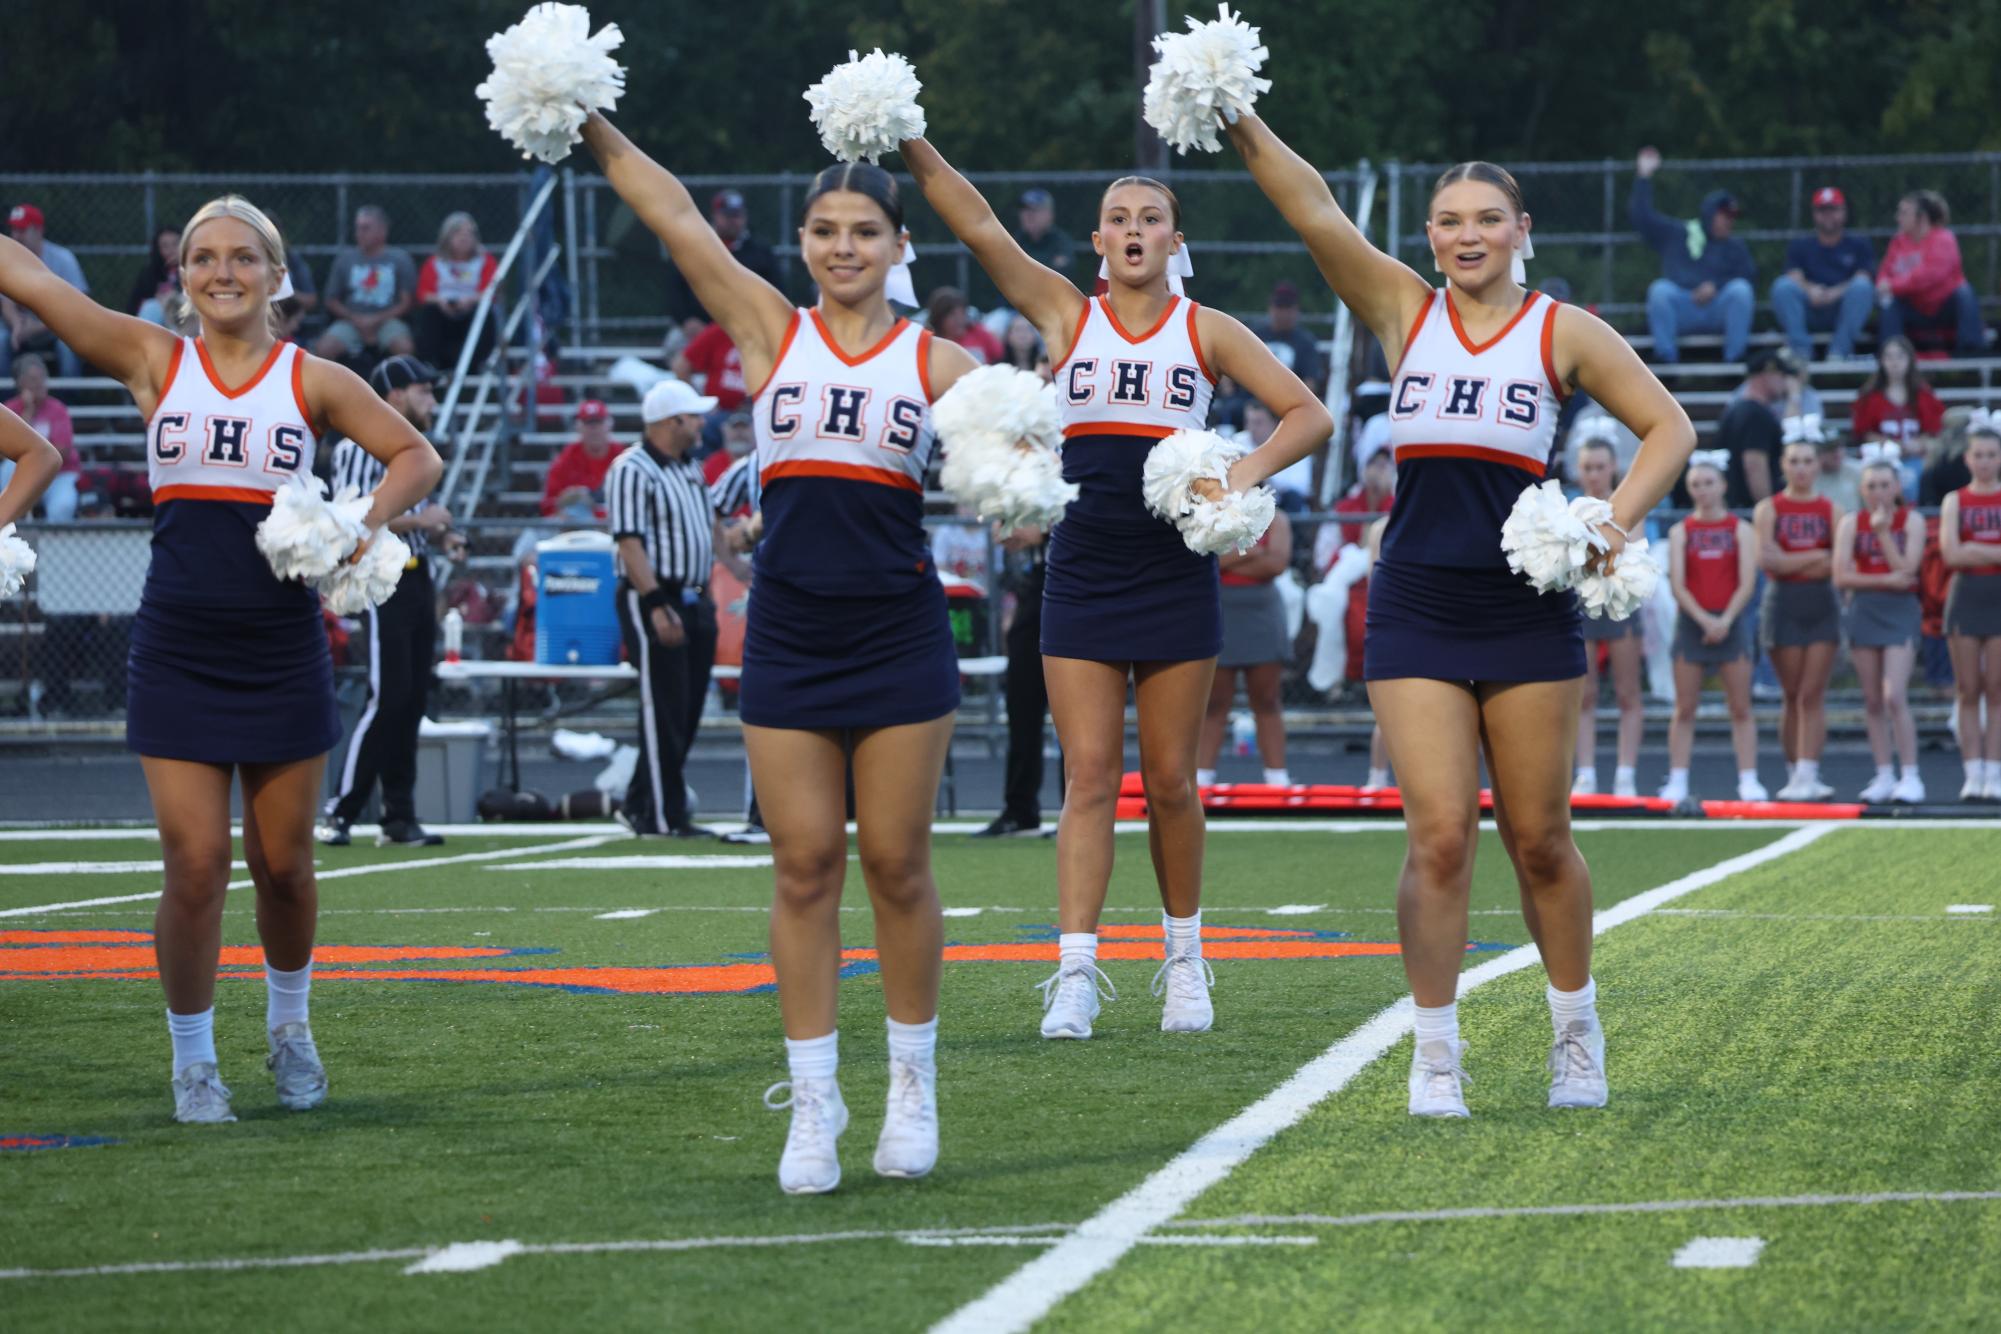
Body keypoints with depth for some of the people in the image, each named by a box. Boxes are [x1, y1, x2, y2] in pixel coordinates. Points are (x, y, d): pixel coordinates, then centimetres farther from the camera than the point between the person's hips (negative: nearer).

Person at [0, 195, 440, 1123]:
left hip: (283, 653, 0)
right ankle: (193, 1063, 11)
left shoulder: (312, 381, 2)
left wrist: (370, 521, -9)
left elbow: (417, 458, 8)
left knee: (283, 864, 9)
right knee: (195, 865, -5)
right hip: (177, 654, 0)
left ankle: (289, 1025, 34)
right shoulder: (154, 362, 3)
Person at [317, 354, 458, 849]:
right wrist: (417, 520, -17)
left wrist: (439, 530, 7)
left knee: (413, 699, 8)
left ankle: (399, 817, 12)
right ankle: (339, 812, -7)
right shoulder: (361, 447, -10)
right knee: (387, 696, -12)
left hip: (420, 580, 9)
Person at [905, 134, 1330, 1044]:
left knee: (1169, 779, 5)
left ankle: (1183, 955, 20)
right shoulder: (1065, 315, 6)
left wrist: (1245, 473, -12)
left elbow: (1308, 413, 5)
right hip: (1081, 576, 0)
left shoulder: (1207, 331, 6)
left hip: (1176, 577, 0)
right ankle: (1075, 972, -8)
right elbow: (977, 225, -4)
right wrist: (912, 146, -16)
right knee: (1089, 777, -4)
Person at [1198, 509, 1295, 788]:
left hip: (1262, 616, 1)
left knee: (1267, 702, 3)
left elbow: (1277, 564, -11)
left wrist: (1226, 561, -10)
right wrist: (1245, 551, -13)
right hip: (1219, 614, -1)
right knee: (1214, 702, 0)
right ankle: (1203, 775, 3)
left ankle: (1277, 776, 3)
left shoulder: (1275, 520, 5)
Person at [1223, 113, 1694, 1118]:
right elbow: (1315, 211, -4)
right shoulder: (1403, 311, 6)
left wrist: (1617, 519, -8)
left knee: (1539, 840, 6)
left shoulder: (1564, 333, 4)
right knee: (1439, 832, -9)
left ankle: (1577, 1031, 25)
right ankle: (1435, 1052, 1)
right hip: (1416, 610, 0)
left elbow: (1666, 426, 7)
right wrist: (1241, 124, -16)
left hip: (1528, 614, 0)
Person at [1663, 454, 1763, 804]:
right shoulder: (1680, 532, 7)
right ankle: (1677, 781, 1)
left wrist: (1725, 620, -15)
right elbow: (1677, 584, -3)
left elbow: (1747, 582, -3)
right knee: (1684, 709, 0)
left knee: (1740, 708, -1)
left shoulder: (1741, 530, 5)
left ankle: (1748, 779, 0)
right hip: (1691, 623, 1)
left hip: (1731, 623, -1)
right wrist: (1704, 619, -15)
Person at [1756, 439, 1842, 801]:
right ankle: (1795, 773, 10)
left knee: (1813, 695, -6)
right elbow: (1767, 560, -8)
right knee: (1793, 696, 3)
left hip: (1822, 605, 1)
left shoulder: (1831, 510, 7)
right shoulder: (1768, 509, 5)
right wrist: (1817, 557, -9)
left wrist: (1791, 562, -12)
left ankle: (1807, 776, -9)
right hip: (1783, 604, -1)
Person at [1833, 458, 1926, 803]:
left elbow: (1906, 569, -11)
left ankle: (1911, 777, -10)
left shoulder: (1912, 521, 0)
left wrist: (1883, 531, -13)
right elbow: (1842, 577, -5)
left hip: (1900, 611, -3)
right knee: (1872, 700, 4)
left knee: (1894, 697, -14)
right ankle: (1884, 776, 11)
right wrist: (1886, 580, -12)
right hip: (1864, 610, 3)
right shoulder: (1851, 522, 4)